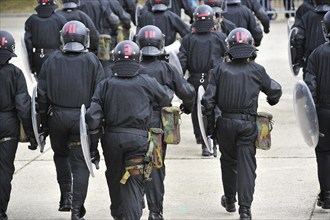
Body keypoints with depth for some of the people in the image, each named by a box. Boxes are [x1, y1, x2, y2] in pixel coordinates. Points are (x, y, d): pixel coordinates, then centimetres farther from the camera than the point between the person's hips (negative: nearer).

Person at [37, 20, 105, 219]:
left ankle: (66, 196, 18)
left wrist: (44, 121, 10)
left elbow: (42, 94, 2)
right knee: (80, 164, 4)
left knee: (61, 155, 25)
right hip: (83, 119, -1)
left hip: (57, 117, 1)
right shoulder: (92, 62, -4)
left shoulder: (52, 61, 0)